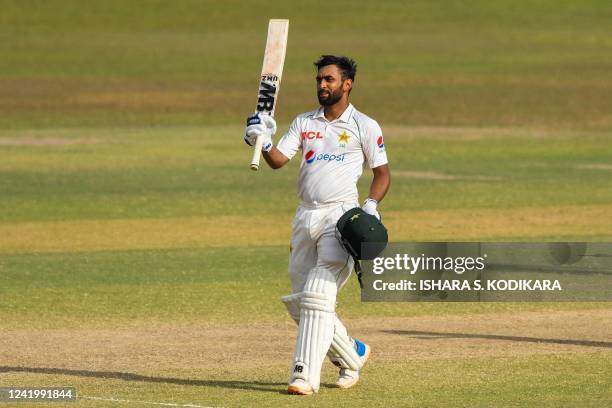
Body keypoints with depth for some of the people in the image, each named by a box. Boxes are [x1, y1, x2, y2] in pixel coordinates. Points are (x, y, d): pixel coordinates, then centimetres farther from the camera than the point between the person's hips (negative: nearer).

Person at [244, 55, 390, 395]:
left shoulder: (364, 127, 1)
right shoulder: (304, 123, 14)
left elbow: (383, 173, 4)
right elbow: (278, 160, 3)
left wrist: (370, 207, -12)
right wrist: (263, 141, -17)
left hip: (341, 216, -6)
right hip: (306, 217, 6)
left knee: (318, 294, -18)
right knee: (300, 302, 6)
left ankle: (305, 375, -20)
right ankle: (352, 354, 26)